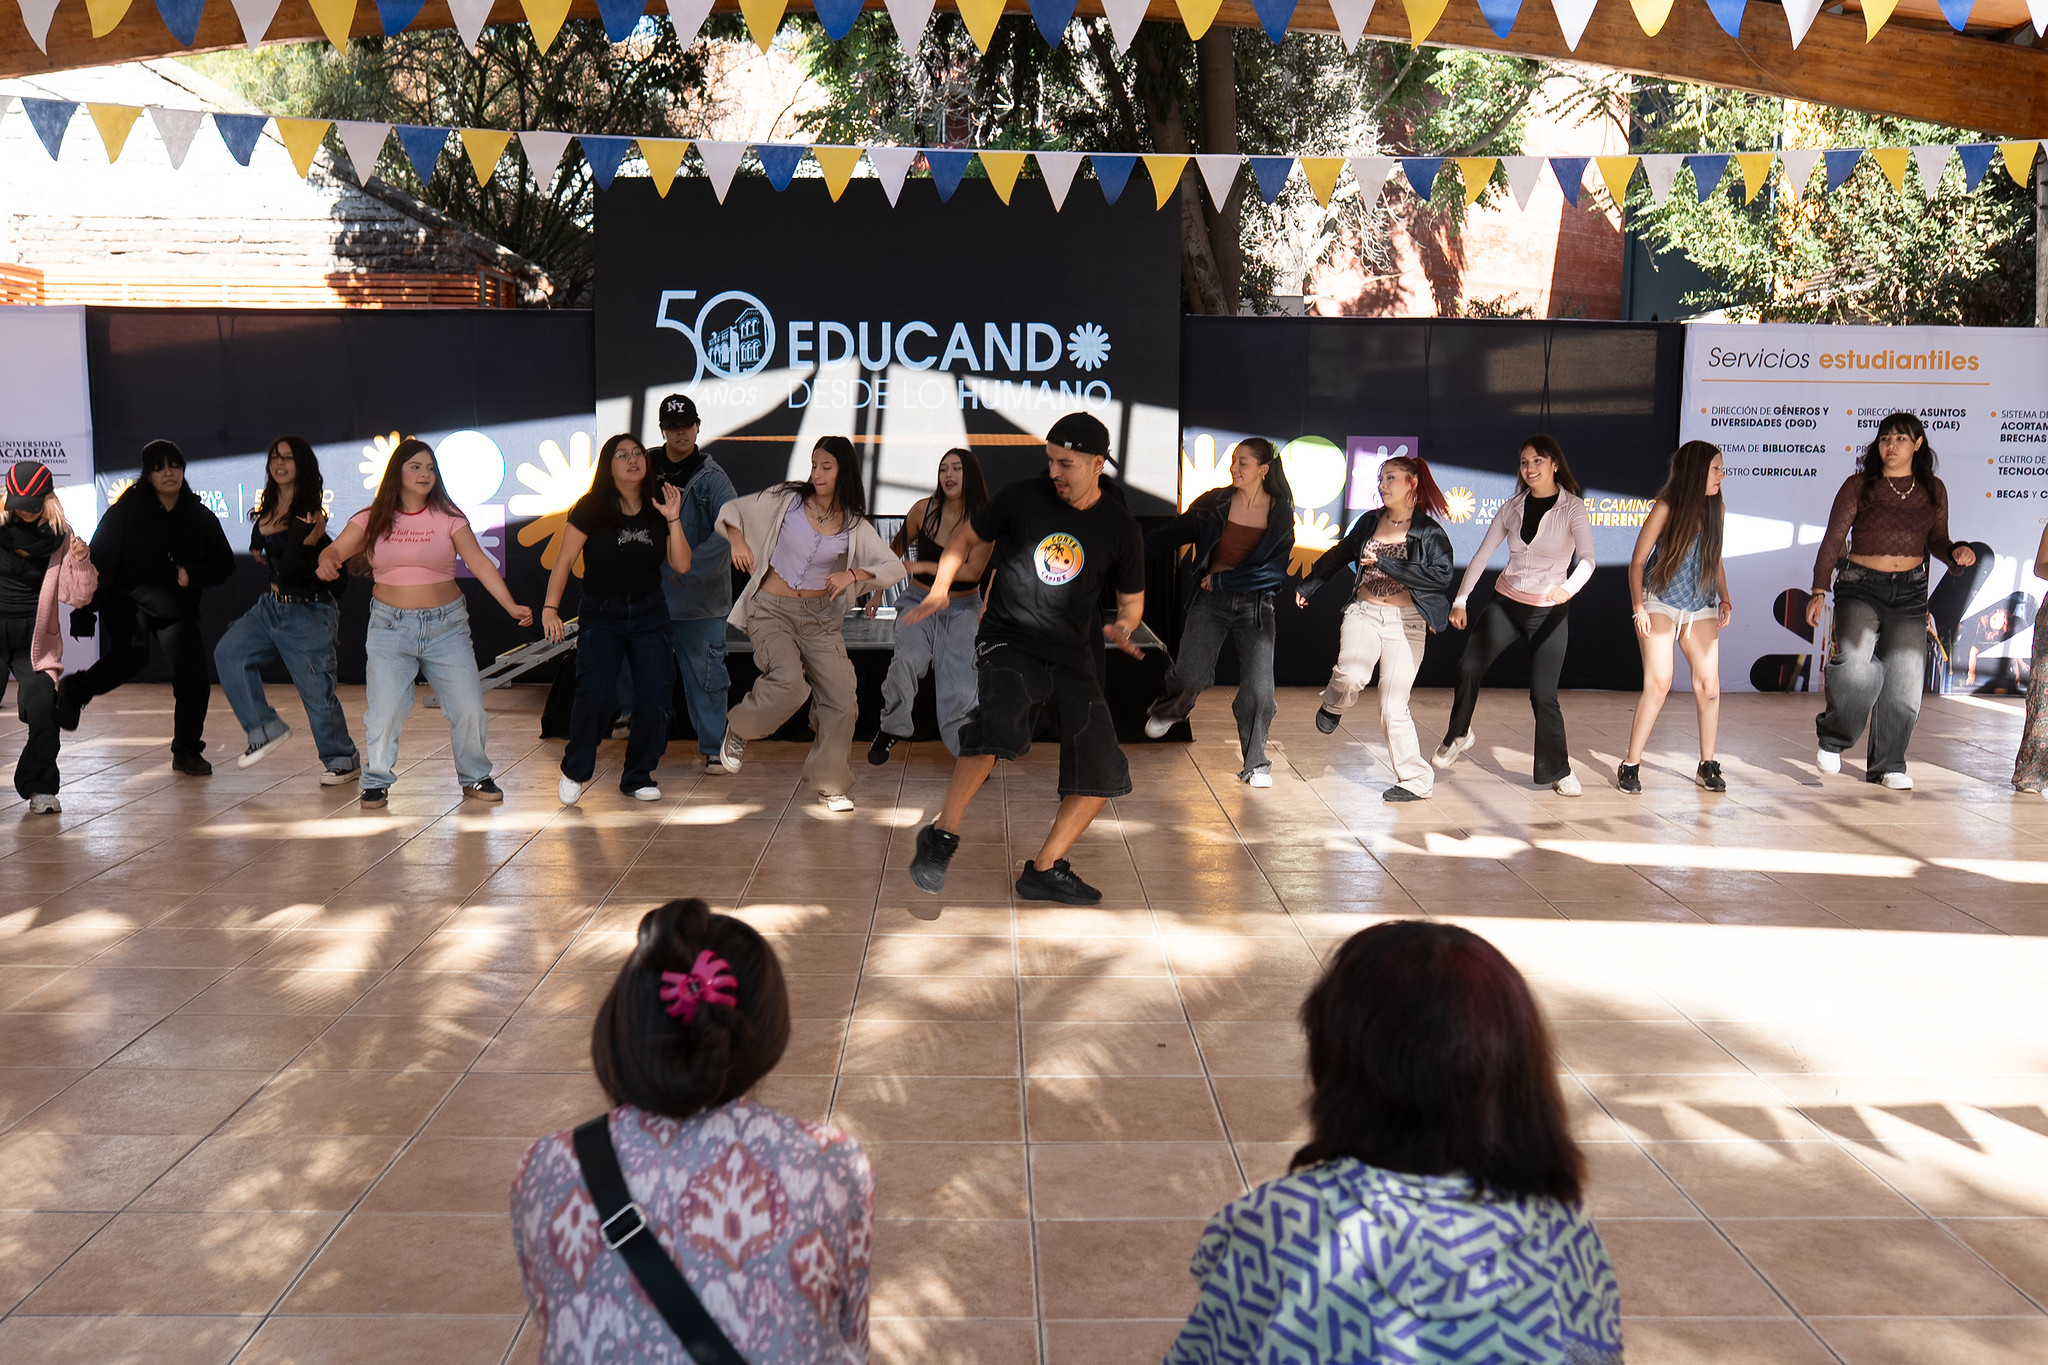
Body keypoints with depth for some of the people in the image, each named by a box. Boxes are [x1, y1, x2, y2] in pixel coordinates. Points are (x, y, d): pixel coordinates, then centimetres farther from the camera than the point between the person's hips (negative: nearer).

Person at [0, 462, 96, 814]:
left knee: (42, 708, -14)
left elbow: (76, 596, 1)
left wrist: (81, 561, -15)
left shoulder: (59, 537, 0)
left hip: (35, 637, 0)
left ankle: (39, 788, 1)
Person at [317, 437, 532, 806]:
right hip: (390, 625, 0)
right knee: (384, 710, -7)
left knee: (469, 708, -1)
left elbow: (479, 562, -4)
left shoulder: (447, 517, 0)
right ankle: (376, 781, 13)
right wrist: (328, 560, -26)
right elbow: (336, 550, 0)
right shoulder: (373, 519, 3)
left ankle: (475, 778, 19)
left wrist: (510, 605, -14)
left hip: (447, 626, 0)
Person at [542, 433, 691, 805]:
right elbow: (564, 560, -5)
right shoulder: (591, 509, -4)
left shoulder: (657, 510, 5)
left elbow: (681, 565, -1)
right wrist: (550, 607, -14)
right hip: (601, 613, -3)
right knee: (594, 694, -19)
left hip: (650, 613, 3)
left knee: (653, 699, -4)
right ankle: (575, 771, 5)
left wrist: (673, 519, -11)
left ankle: (638, 777, 15)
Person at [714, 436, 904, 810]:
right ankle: (738, 729, 6)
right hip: (772, 611, -3)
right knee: (788, 683, -26)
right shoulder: (788, 498, -1)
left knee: (842, 699, -6)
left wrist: (853, 575, -16)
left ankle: (830, 783, 14)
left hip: (821, 616, 3)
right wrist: (738, 541, -11)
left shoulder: (854, 523, 2)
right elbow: (731, 511, 8)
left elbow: (895, 568, -1)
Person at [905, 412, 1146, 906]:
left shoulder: (1120, 528, 2)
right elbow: (966, 538, 12)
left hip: (1072, 657, 3)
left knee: (1103, 771, -3)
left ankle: (1044, 870, 12)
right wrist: (940, 588, -3)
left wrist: (1121, 628, -11)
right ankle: (941, 835, -20)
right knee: (998, 725, -33)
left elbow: (1132, 601, 12)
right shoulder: (1022, 497, -2)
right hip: (1008, 642, -3)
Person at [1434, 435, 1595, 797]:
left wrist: (1569, 588, -39)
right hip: (1506, 603, 3)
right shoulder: (1512, 507, 5)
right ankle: (1457, 736, 12)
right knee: (1468, 667, -13)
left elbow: (1587, 559, -19)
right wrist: (1460, 599, -3)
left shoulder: (1573, 509, -7)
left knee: (1543, 695, -5)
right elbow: (1482, 555, 6)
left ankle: (1558, 770, 12)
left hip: (1549, 611, -3)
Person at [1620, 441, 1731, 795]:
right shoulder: (1666, 508, -9)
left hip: (1701, 607, 5)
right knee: (1658, 683, -13)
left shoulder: (1717, 510, 6)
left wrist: (1724, 598, 6)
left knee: (1708, 683, -2)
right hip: (1661, 603, -5)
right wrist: (1639, 608, -13)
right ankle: (1631, 766, -3)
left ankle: (1707, 765, 11)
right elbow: (1638, 561, -6)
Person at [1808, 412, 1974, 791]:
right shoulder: (1858, 486, -2)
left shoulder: (1933, 491, 8)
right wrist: (1819, 591, -9)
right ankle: (1833, 736, 1)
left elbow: (1936, 540, 17)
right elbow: (1833, 539, -2)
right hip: (1860, 587, -3)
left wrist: (1955, 550, -6)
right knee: (1854, 663, -25)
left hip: (1910, 592, 4)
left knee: (1904, 677, 3)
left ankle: (1888, 764, 17)